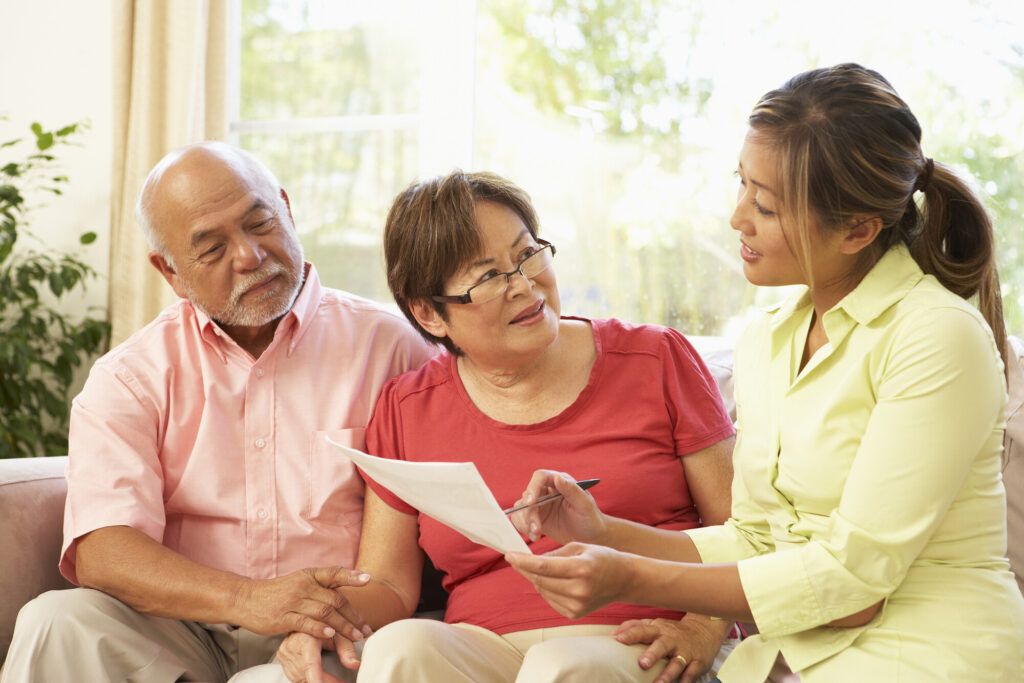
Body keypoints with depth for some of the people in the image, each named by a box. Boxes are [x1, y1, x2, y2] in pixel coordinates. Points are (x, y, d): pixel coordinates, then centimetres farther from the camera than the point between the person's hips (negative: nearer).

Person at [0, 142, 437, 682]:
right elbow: (100, 552, -9)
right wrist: (246, 600, -25)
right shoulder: (130, 376, 5)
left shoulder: (389, 346, 4)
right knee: (57, 624, -26)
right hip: (180, 634, 2)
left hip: (326, 638, -1)